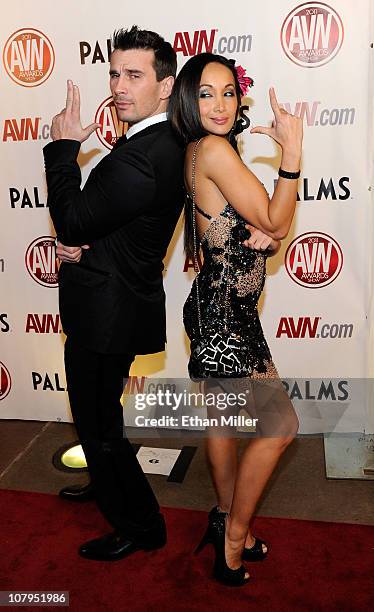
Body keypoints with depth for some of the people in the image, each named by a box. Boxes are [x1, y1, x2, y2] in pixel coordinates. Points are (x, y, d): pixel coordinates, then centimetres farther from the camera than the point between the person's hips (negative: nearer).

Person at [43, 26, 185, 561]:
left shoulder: (143, 157, -27)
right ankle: (107, 483, 53)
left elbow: (71, 220, -20)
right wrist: (73, 237, -9)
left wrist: (65, 146, -11)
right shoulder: (163, 142, 6)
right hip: (114, 301, 10)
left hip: (107, 311, -10)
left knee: (98, 421, 7)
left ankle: (140, 526, 27)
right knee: (98, 412, 28)